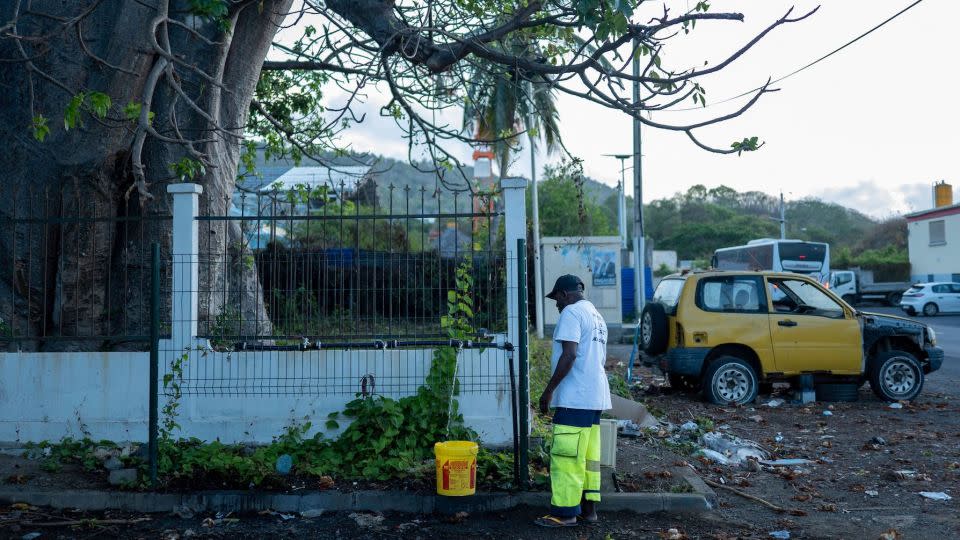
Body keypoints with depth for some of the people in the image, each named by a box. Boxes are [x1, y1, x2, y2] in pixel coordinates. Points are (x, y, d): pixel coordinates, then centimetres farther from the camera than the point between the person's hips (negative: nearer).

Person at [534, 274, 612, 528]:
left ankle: (565, 512, -2)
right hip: (595, 396, 10)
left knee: (567, 456, -5)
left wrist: (549, 390, -16)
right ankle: (588, 508, 17)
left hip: (575, 397, -10)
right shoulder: (597, 316, 21)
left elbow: (569, 355, -21)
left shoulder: (572, 312, -9)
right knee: (589, 455, 12)